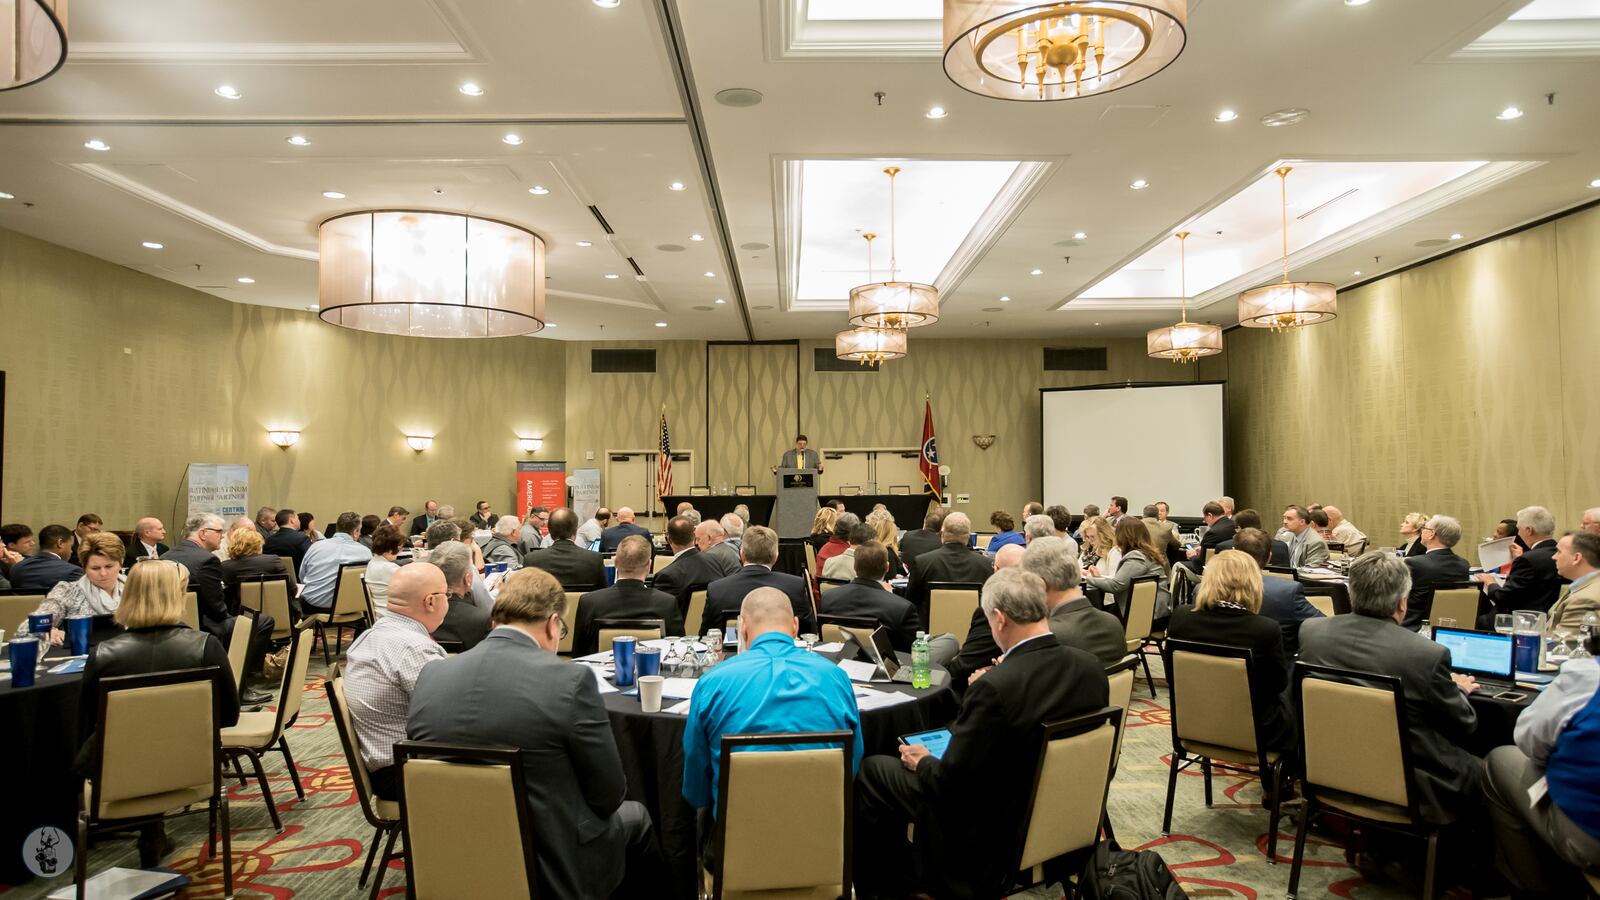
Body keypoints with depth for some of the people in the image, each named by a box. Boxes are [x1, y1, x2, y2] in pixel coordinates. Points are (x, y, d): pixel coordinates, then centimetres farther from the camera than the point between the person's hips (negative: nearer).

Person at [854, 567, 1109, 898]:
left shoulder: (995, 687, -33)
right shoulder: (1091, 666, -11)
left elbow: (949, 785, -24)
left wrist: (923, 763, -3)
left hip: (992, 830, -7)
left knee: (871, 770, 9)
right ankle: (908, 870, 38)